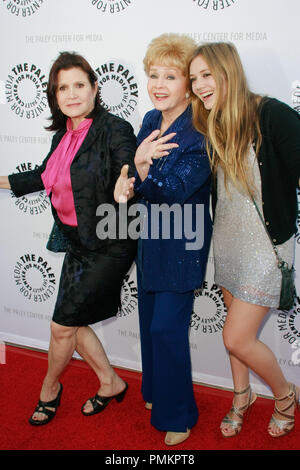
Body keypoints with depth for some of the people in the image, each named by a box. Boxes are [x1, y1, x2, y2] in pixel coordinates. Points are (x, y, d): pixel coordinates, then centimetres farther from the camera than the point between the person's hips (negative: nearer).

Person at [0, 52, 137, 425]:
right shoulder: (65, 133, 5)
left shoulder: (114, 131, -18)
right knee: (73, 324, 15)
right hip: (78, 244, 8)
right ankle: (110, 384, 36)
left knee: (62, 325, 4)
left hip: (108, 247, -8)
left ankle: (49, 387, 34)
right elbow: (46, 176, 21)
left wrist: (133, 178, -51)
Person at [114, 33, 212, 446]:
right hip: (151, 238, 8)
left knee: (167, 328, -3)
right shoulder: (150, 122, 3)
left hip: (183, 243, -7)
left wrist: (142, 168, -38)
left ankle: (178, 415, 18)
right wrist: (128, 183, -9)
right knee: (149, 321, 18)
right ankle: (156, 392, 41)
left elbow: (175, 192, -24)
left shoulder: (199, 132, -20)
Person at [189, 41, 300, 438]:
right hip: (227, 240, 6)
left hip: (266, 245, -6)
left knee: (237, 339, -3)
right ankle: (242, 395, 42)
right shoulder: (210, 127, 3)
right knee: (237, 327, 19)